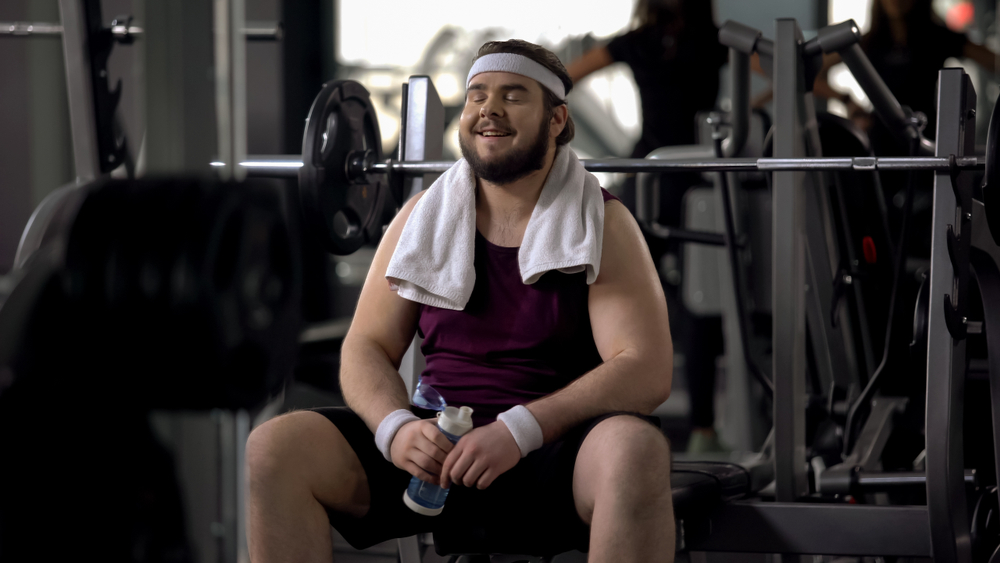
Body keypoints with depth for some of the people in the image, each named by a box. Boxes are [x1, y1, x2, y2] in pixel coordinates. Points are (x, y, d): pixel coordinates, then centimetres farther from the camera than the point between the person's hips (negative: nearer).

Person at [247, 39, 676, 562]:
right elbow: (366, 347, 10)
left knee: (637, 449, -38)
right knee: (271, 449, -21)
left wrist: (519, 430, -23)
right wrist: (396, 428, -14)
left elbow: (646, 370, -10)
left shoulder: (603, 225, 1)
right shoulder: (422, 216, 11)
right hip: (435, 446, 3)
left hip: (554, 451, -3)